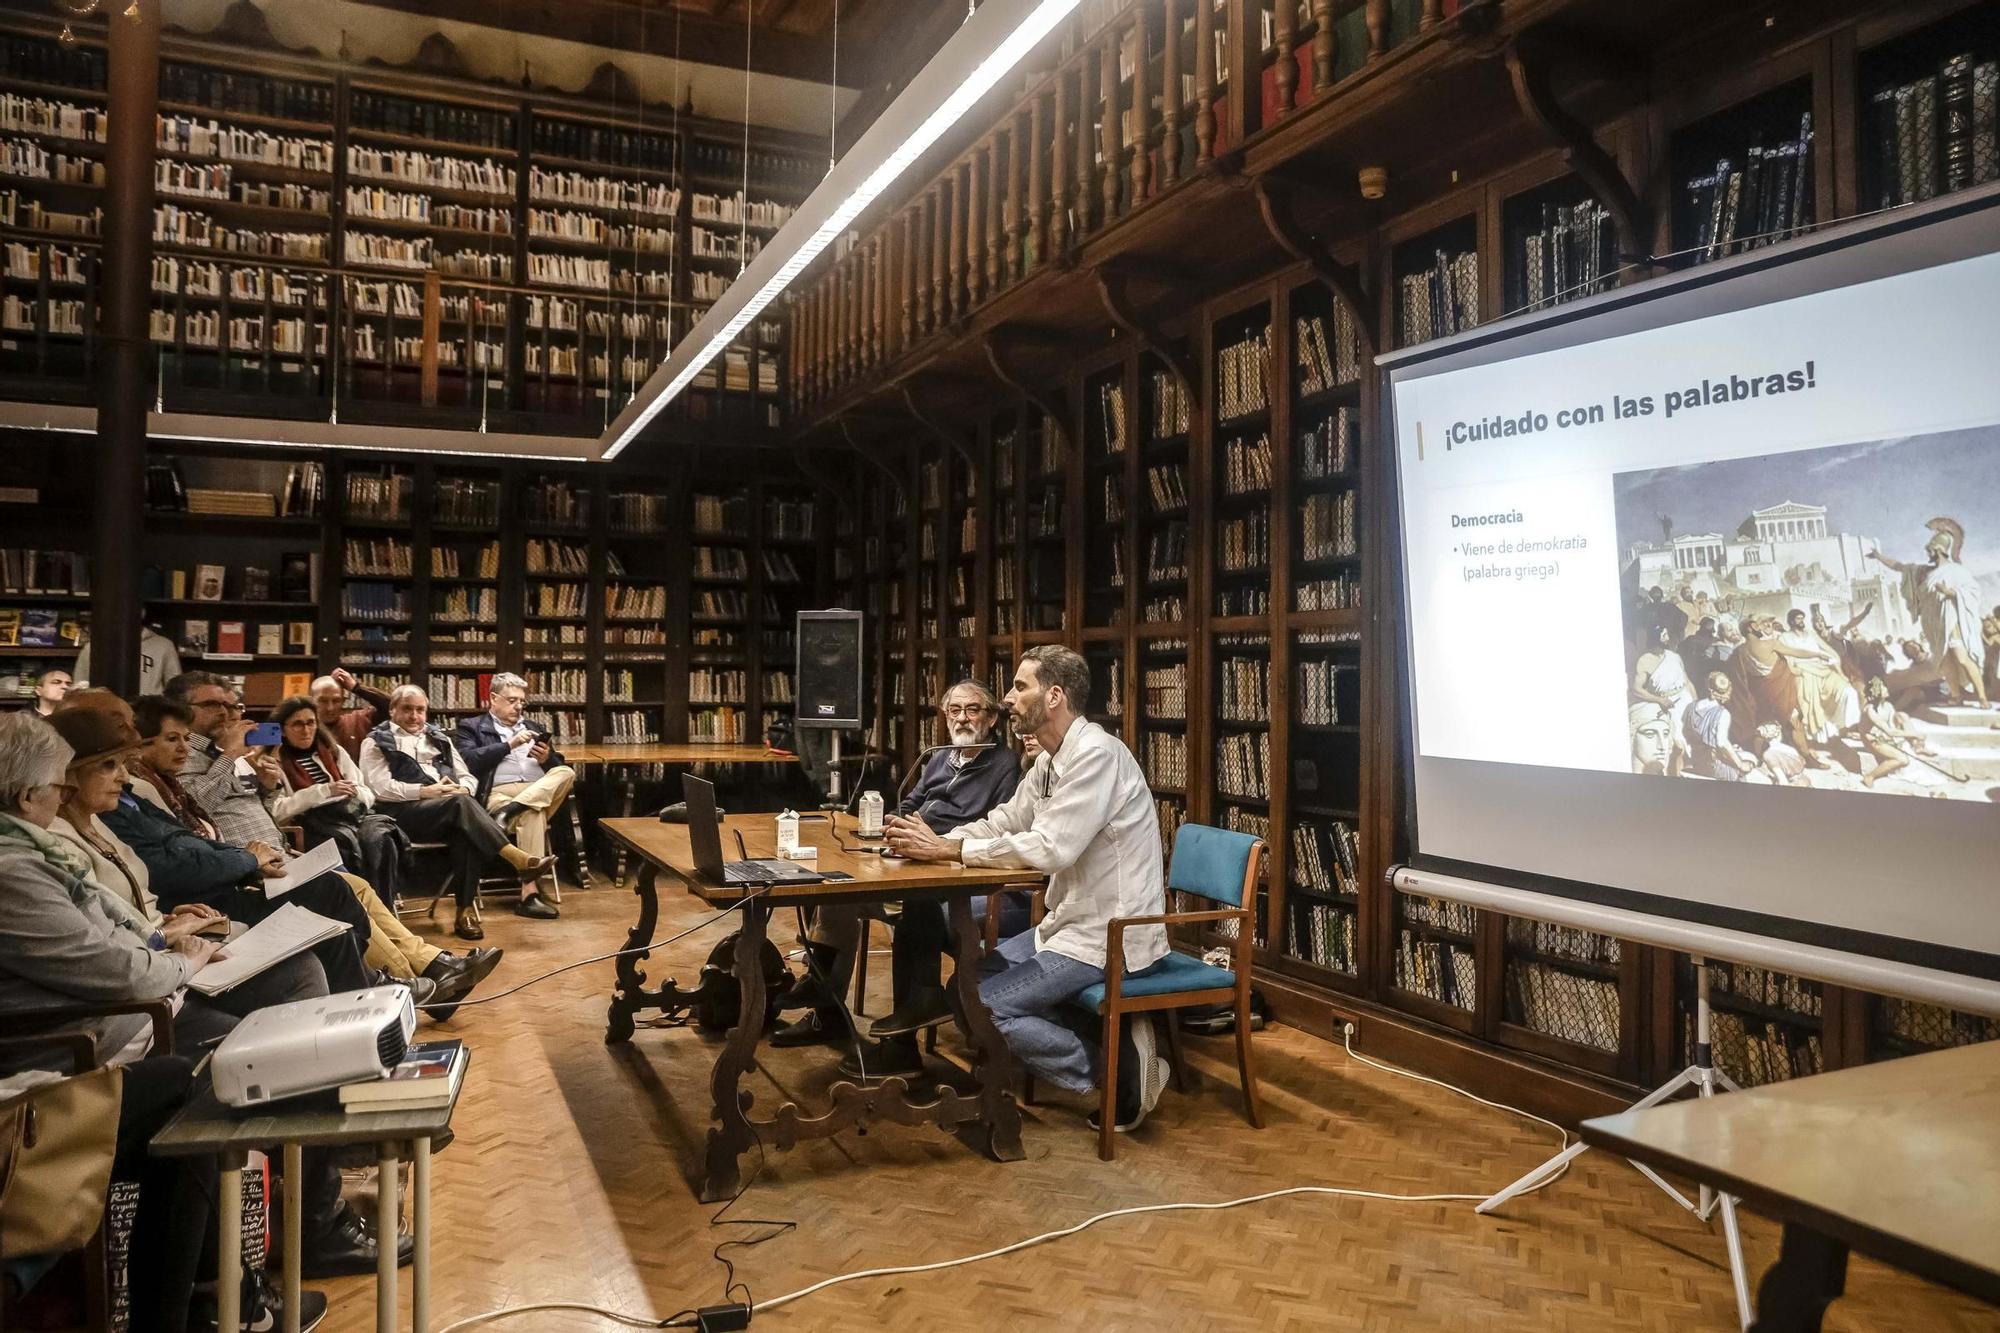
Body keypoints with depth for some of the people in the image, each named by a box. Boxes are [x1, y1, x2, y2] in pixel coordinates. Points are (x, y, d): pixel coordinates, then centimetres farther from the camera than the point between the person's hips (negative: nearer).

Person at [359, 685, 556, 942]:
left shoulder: (439, 738, 25)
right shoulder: (377, 742, 11)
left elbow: (468, 777, 21)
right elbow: (381, 788, -4)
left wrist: (462, 789, -4)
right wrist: (426, 791, -14)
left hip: (449, 813, 4)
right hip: (405, 812, -4)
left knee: (467, 832, -33)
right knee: (460, 803, -34)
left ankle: (466, 911, -33)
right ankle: (518, 858, -41)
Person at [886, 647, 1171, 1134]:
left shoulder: (1096, 754, -22)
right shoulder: (1052, 759, 10)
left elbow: (1049, 849, -29)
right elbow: (1002, 821, 9)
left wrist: (948, 849, -24)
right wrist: (932, 841, -9)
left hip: (1109, 934, -10)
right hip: (1073, 921, 10)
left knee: (984, 1006, -12)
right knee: (976, 976, 13)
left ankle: (1117, 1073, -1)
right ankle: (1111, 1039, 9)